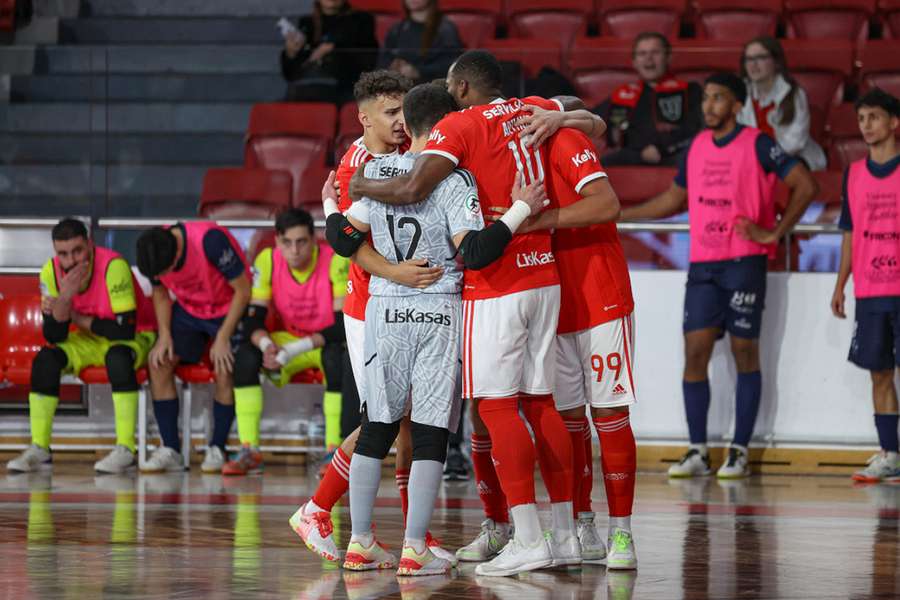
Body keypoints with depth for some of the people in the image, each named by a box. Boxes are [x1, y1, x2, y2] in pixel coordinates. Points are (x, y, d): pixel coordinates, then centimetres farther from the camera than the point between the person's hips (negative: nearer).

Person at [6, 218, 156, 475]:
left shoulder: (113, 266, -30)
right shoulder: (51, 271, -13)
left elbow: (126, 330, -31)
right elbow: (54, 337, -13)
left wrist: (77, 319, -18)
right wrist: (65, 297, -31)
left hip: (136, 338, -5)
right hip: (89, 341, 5)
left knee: (118, 357, -37)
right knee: (45, 360, -18)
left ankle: (126, 449, -32)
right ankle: (39, 449, -10)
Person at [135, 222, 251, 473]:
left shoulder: (211, 240, -33)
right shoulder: (154, 253, -16)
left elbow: (243, 290, -23)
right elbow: (160, 294, 4)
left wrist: (223, 338, -21)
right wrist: (164, 335, -10)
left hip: (228, 308, -5)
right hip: (188, 309, 5)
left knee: (224, 369, -23)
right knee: (159, 362, -12)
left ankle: (217, 450, -9)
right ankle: (170, 450, -8)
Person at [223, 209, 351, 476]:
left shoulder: (336, 261, -22)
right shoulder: (267, 261, -11)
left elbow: (344, 326, -24)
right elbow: (252, 320, -10)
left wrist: (294, 350, -32)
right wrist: (266, 344, -34)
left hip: (328, 342, -3)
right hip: (290, 340, 3)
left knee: (336, 356, -38)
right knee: (245, 355, -24)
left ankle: (334, 452, -30)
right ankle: (249, 452, -19)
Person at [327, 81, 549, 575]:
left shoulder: (376, 172, 2)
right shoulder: (455, 181, -10)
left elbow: (345, 240, 5)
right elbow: (474, 253, -18)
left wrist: (330, 208, 25)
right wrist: (521, 210, -12)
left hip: (384, 309, 4)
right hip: (439, 314, -4)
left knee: (376, 429, 12)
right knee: (430, 433, 0)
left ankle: (360, 543, 14)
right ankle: (414, 549, -3)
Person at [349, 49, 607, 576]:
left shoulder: (459, 125, -9)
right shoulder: (535, 112, 12)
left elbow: (411, 189, -19)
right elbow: (591, 119, 30)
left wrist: (360, 187, -3)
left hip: (495, 286, -7)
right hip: (545, 277, 7)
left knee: (496, 405, -6)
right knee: (540, 402, 11)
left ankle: (528, 539, -13)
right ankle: (565, 536, 12)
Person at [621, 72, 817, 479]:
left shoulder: (757, 145, -6)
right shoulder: (697, 146, 12)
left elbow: (805, 186, -8)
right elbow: (675, 199, 24)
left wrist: (773, 233, -11)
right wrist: (617, 214, 21)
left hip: (744, 263, -5)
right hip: (702, 265, 5)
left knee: (745, 354, -1)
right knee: (695, 353, -2)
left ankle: (739, 453, 4)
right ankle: (697, 453, 2)